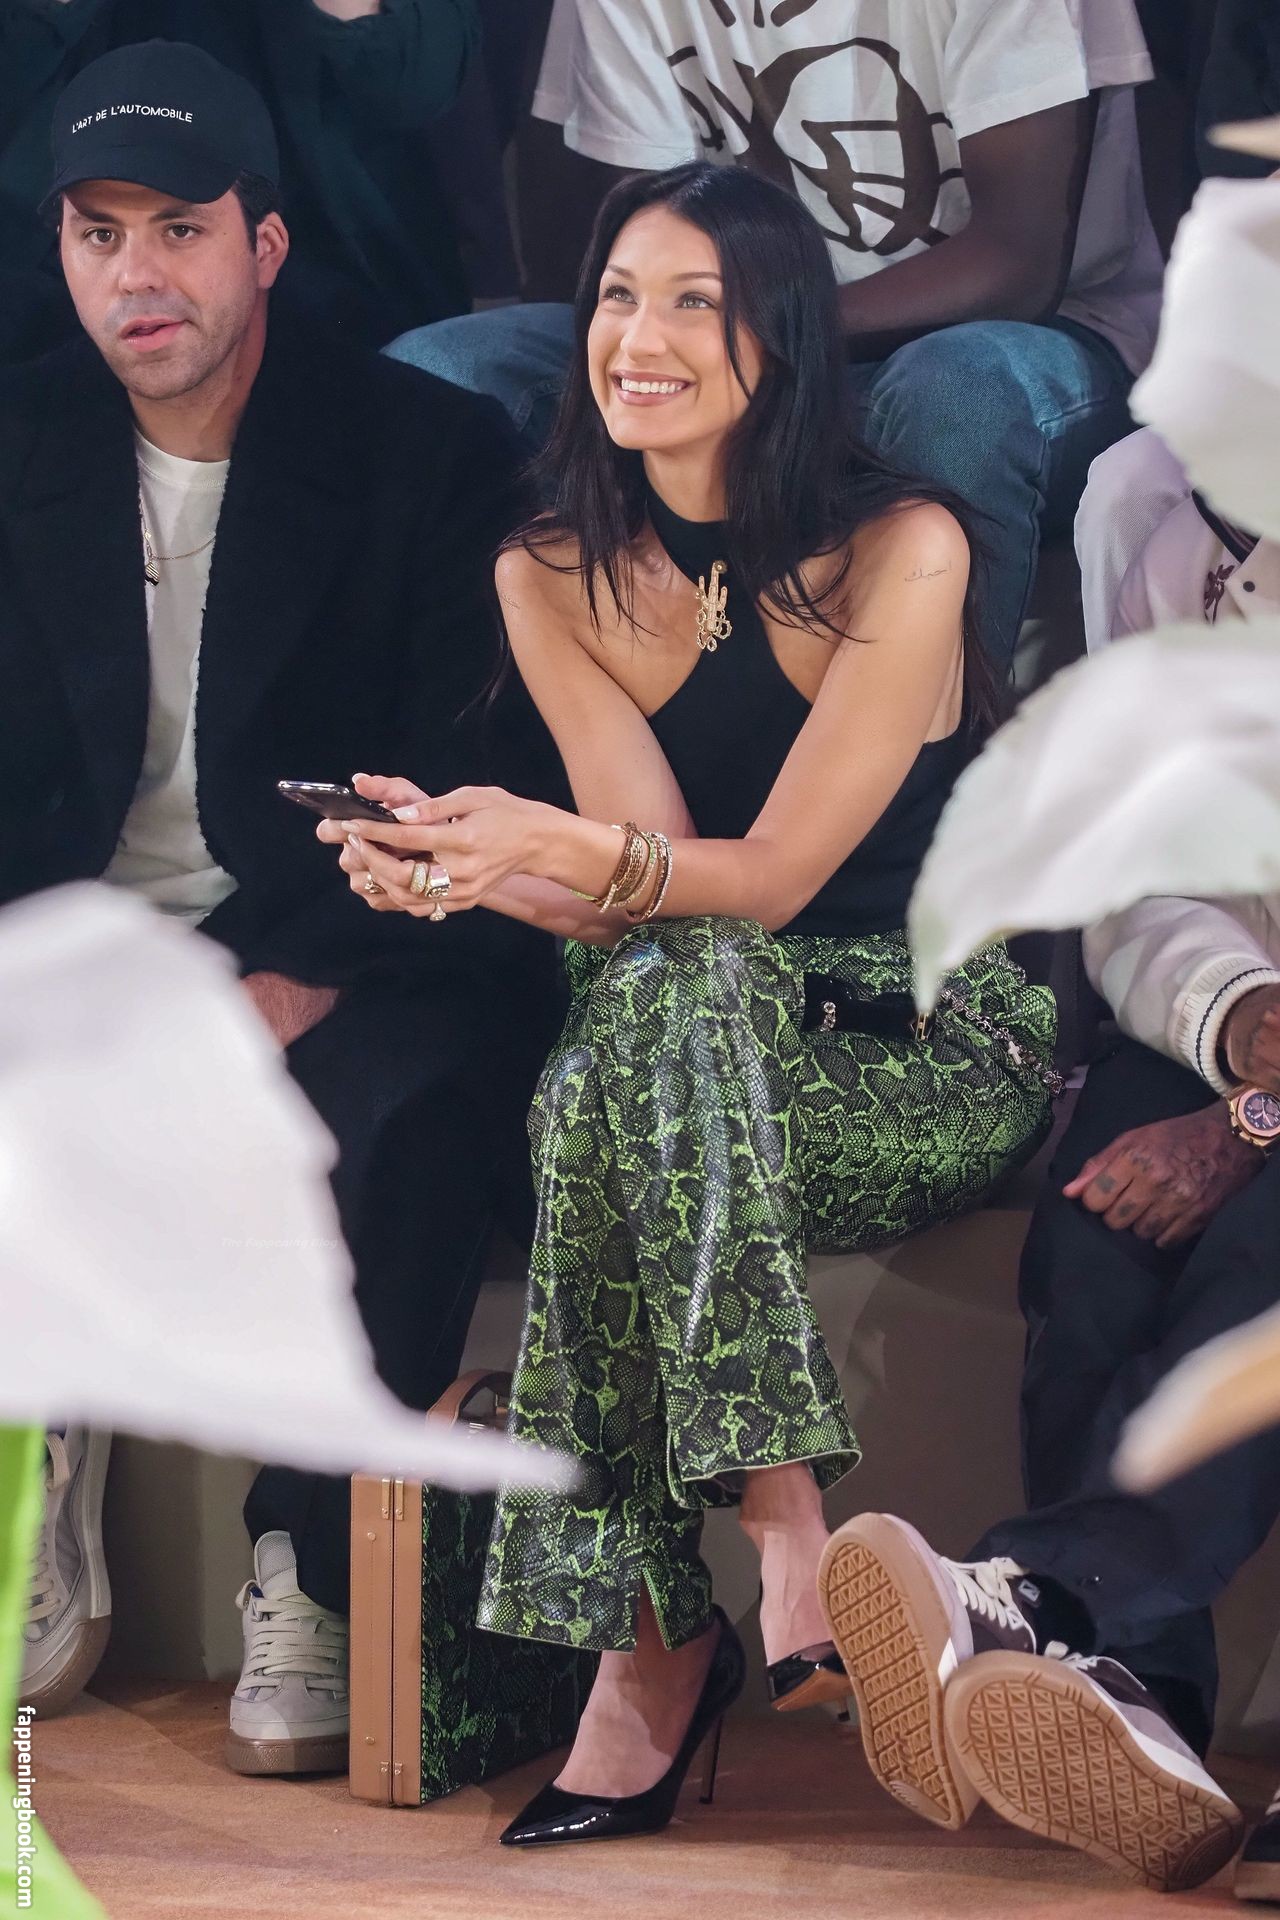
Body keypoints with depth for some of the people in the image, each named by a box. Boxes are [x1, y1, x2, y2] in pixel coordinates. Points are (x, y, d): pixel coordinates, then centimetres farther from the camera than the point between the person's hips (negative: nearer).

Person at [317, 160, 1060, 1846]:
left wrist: (553, 846, -34)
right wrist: (459, 867, -27)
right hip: (708, 1047, 4)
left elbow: (771, 875, -16)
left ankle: (658, 1637, -33)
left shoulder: (901, 551, -10)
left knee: (650, 1019, -35)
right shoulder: (552, 575, 3)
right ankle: (785, 1537, -35)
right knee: (646, 1011, -34)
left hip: (942, 1056, -3)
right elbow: (640, 880, -6)